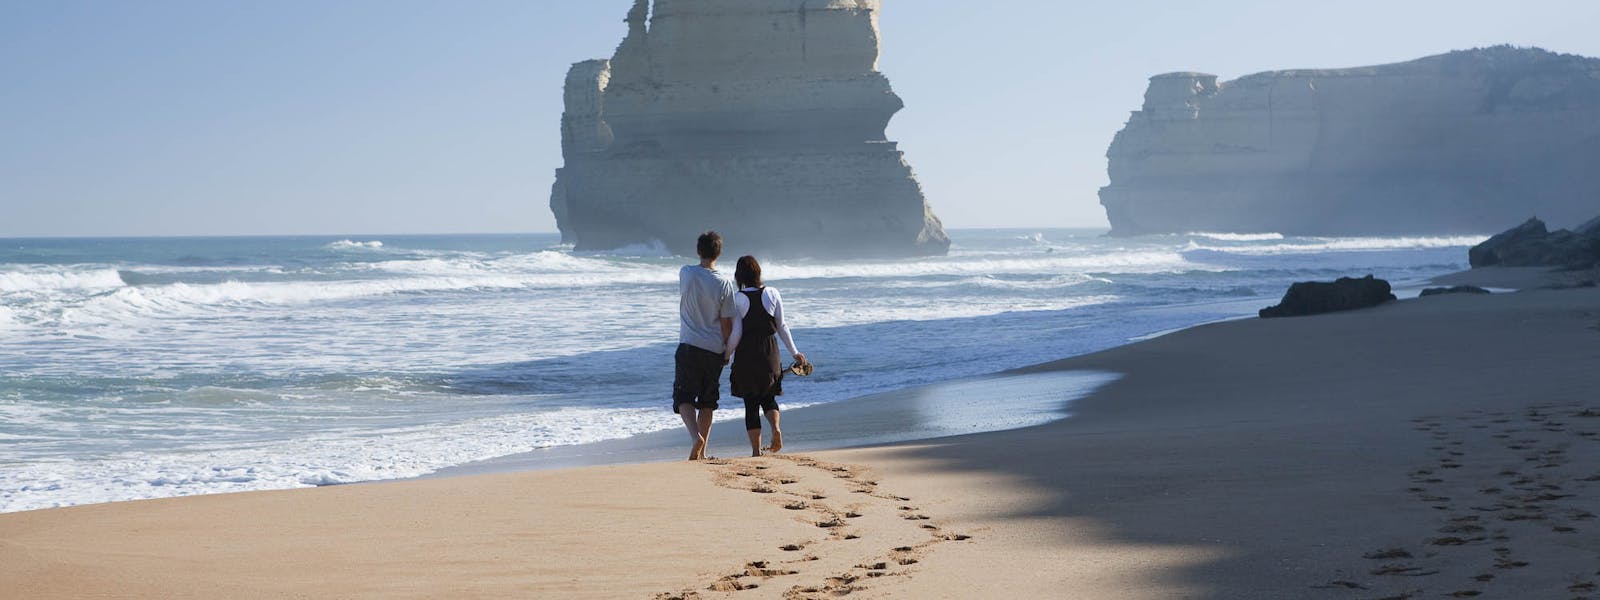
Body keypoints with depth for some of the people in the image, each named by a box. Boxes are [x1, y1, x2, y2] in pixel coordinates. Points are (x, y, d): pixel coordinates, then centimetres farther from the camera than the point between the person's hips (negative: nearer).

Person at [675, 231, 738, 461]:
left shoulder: (686, 273, -5)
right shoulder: (724, 284, -6)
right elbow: (727, 323, -1)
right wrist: (728, 351, 11)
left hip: (689, 347, -1)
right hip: (714, 350, 1)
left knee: (684, 397, 2)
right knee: (707, 401, 12)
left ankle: (696, 436, -23)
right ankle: (702, 451, 14)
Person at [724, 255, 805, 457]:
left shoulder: (737, 299, -8)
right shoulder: (772, 294, 0)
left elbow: (735, 334, -10)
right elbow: (782, 327, 3)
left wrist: (725, 356, 3)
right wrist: (795, 353, 12)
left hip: (746, 354, -2)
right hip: (769, 352, 2)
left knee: (750, 403, 6)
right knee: (768, 397, 19)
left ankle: (756, 451, 3)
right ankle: (775, 427, -10)